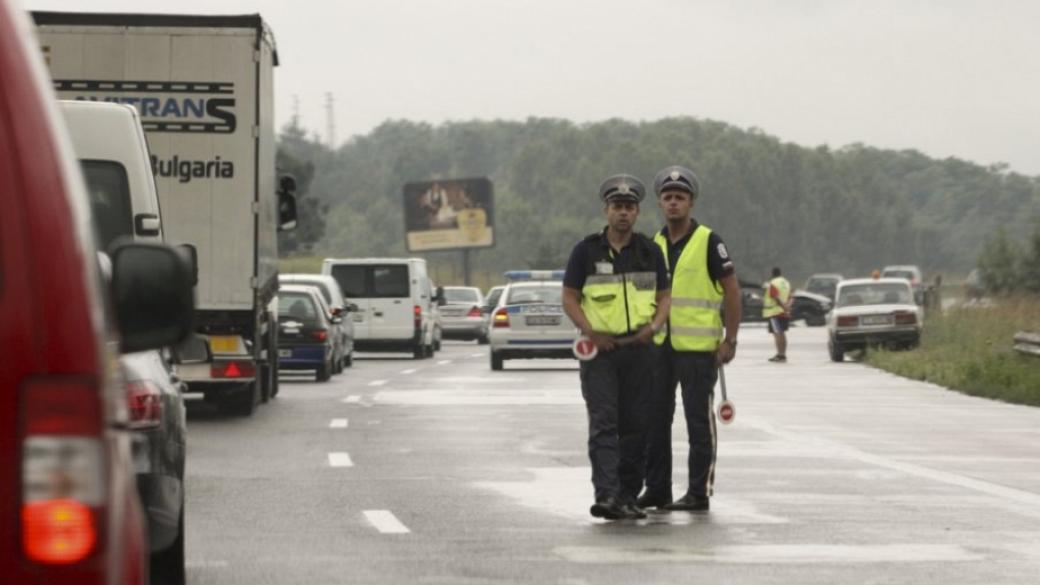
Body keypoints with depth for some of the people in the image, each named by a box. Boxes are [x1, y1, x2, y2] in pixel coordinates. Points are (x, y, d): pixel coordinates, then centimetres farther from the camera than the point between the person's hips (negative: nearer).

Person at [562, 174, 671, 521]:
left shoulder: (650, 252, 9)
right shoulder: (586, 251, 2)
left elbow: (664, 296, 13)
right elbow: (569, 298, 2)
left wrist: (654, 326, -7)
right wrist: (590, 332, -12)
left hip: (639, 348, 3)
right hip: (599, 349, -3)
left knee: (635, 425, 6)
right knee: (604, 424, -11)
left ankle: (628, 496, 14)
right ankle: (606, 495, -20)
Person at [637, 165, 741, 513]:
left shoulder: (708, 242, -6)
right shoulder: (654, 245, 11)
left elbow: (732, 291, -6)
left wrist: (730, 340, -11)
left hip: (698, 348, -6)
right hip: (659, 346, 6)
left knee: (699, 420, -1)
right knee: (655, 418, 7)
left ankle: (700, 492, 3)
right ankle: (656, 490, 15)